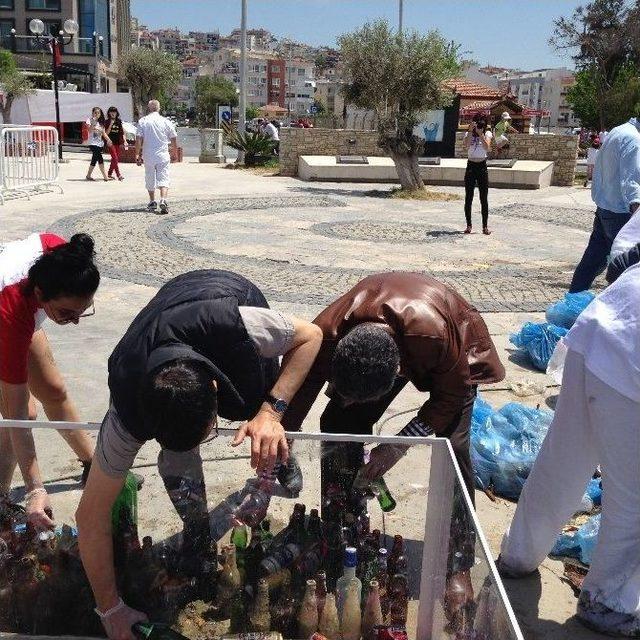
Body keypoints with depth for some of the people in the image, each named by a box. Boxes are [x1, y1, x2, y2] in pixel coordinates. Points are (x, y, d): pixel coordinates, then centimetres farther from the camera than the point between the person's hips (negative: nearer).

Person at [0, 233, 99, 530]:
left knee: (54, 392, 12)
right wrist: (35, 490, -38)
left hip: (25, 316, 6)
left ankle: (92, 464, 29)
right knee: (27, 412, -16)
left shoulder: (57, 251, -36)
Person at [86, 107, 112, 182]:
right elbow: (90, 130, -15)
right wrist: (93, 122, -25)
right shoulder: (90, 120, -1)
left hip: (100, 143, 6)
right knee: (100, 159, -17)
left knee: (94, 159, 9)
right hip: (93, 143, -6)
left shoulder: (101, 122, 17)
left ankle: (88, 175, 19)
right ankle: (105, 176, -19)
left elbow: (104, 133, 14)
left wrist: (108, 140, -1)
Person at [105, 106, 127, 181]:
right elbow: (106, 133, -6)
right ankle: (119, 175, -17)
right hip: (111, 142, -5)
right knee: (115, 158, -12)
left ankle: (109, 173, 21)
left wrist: (124, 141, 5)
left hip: (117, 142, 5)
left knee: (115, 159, 7)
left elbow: (122, 132, 13)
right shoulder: (107, 122, 0)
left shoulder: (119, 122, 10)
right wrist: (110, 125, -15)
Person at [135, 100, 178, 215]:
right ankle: (163, 200, -21)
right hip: (163, 156, -1)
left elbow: (138, 139, -8)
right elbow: (174, 139, 4)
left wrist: (137, 155, -1)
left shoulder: (143, 121, -3)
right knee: (163, 179, -2)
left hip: (148, 156, 1)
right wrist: (174, 153, 19)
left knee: (150, 180, 14)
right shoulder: (166, 121, -1)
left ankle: (152, 202, 23)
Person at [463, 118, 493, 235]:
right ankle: (468, 225, 10)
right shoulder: (468, 134, 3)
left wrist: (480, 134, -20)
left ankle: (485, 226, 4)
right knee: (468, 198, 2)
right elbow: (466, 146, -19)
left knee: (484, 199, 0)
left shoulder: (487, 135, 3)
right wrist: (470, 131, -22)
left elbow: (487, 148, -16)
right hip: (471, 167, 0)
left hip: (482, 167, 0)